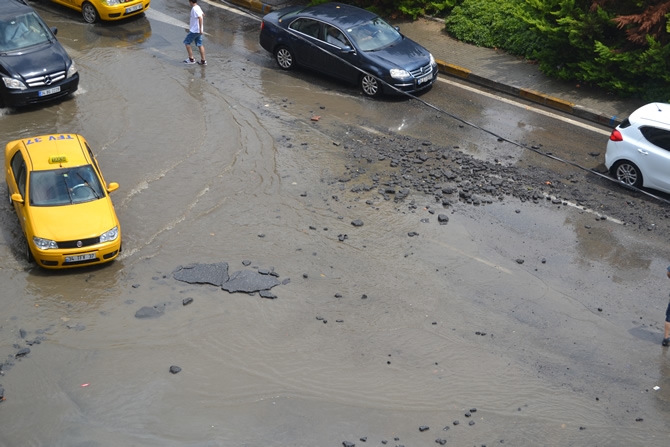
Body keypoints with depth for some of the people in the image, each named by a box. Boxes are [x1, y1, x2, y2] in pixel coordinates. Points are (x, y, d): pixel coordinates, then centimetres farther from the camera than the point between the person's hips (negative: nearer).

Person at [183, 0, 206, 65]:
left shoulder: (194, 9, -19)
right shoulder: (198, 7, 10)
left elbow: (200, 18, -29)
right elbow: (203, 14, 27)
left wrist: (200, 29, -31)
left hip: (194, 30, -9)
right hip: (198, 31, 9)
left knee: (187, 42, 2)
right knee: (199, 44, 11)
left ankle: (191, 59, 3)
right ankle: (203, 60, 12)